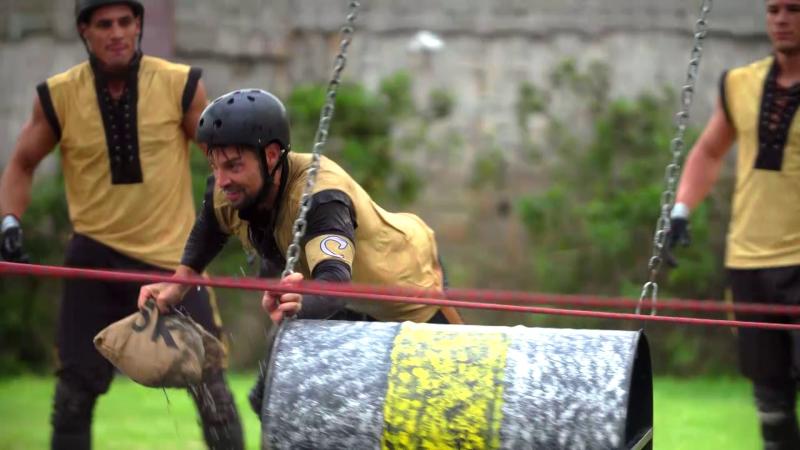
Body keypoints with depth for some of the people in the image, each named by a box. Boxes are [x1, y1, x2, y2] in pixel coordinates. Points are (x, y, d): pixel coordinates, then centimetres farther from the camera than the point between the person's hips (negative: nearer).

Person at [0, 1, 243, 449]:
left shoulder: (181, 85, -8)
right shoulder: (59, 95, -4)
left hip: (173, 256, -1)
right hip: (96, 258, 1)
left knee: (210, 385, -1)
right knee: (74, 392, 6)